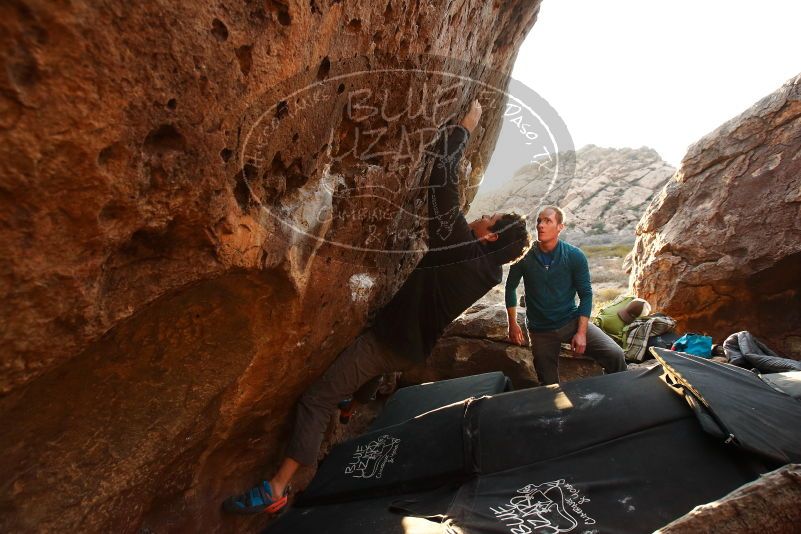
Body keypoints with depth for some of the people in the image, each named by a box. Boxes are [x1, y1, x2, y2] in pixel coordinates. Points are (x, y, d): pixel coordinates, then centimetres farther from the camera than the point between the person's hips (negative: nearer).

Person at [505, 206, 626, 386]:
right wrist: (513, 324, 0)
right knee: (549, 387, 4)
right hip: (540, 331, 0)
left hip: (572, 321, 0)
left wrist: (581, 332, -13)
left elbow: (586, 294, -5)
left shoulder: (575, 256, -11)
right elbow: (511, 287, 3)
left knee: (615, 355, -17)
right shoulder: (524, 256, -10)